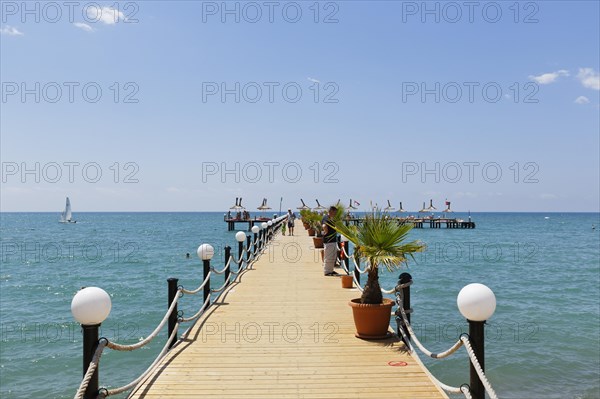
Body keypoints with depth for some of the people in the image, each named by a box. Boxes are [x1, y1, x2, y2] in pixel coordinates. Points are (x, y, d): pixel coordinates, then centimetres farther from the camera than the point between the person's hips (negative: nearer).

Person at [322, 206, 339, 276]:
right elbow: (324, 226, -37)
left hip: (333, 240, 10)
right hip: (329, 241, -10)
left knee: (333, 257, 17)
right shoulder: (326, 218, -17)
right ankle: (327, 272, 5)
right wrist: (326, 232, -22)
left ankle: (330, 270, 26)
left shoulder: (330, 219, 15)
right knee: (328, 257, -2)